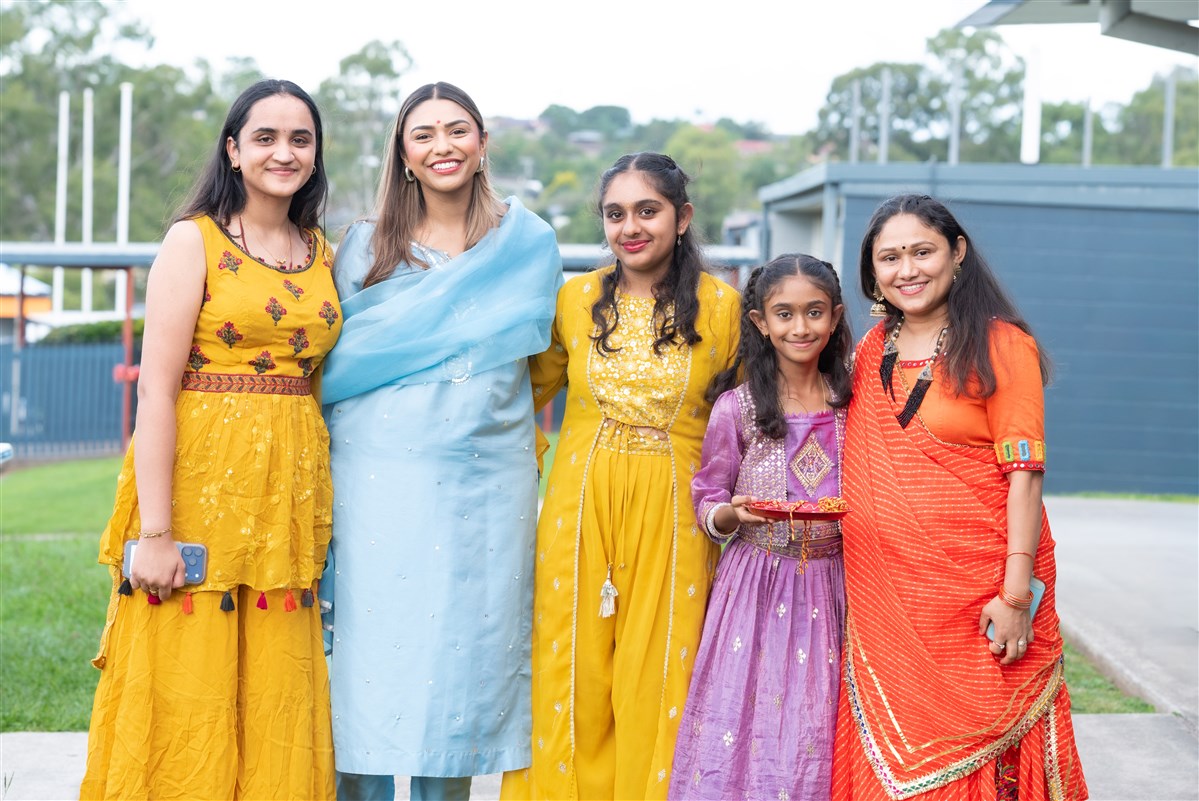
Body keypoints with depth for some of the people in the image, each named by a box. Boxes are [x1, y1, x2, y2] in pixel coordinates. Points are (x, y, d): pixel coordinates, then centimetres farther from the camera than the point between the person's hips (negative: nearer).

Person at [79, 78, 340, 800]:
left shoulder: (324, 254, 12)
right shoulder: (195, 241, -4)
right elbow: (156, 389, -11)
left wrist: (324, 518, 6)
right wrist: (154, 532, -18)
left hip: (293, 492, 5)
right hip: (202, 485, -5)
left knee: (278, 701, 8)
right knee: (187, 696, -1)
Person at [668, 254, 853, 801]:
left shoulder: (850, 404, 6)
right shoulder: (737, 408, -3)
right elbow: (707, 505, 4)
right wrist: (734, 513, -16)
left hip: (830, 586, 2)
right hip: (757, 585, -2)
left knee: (816, 735, 1)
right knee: (745, 730, -5)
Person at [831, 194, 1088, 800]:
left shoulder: (1001, 346, -4)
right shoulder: (870, 353, 12)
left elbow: (1024, 472, -10)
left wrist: (1016, 593, -16)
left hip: (976, 596, -5)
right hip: (884, 601, 5)